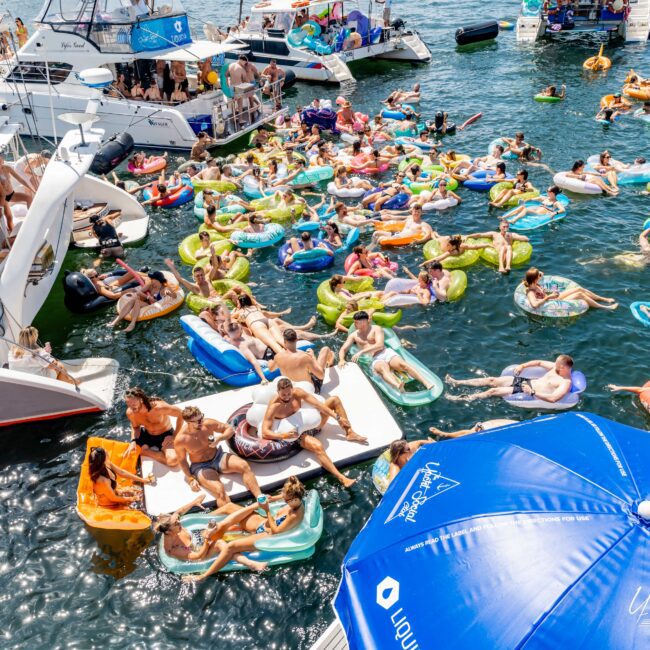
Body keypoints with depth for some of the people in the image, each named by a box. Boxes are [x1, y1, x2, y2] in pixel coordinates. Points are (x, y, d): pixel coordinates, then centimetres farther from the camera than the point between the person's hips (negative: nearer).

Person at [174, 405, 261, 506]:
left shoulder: (207, 423, -15)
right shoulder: (180, 440, -19)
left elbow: (230, 429, -4)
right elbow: (182, 460, -3)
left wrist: (219, 438, -22)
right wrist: (190, 478, -10)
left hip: (218, 456, 3)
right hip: (201, 467, -3)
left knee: (244, 465, -24)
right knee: (219, 490, -32)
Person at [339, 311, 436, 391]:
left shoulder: (376, 329, 8)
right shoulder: (354, 335, 20)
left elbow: (380, 345, -7)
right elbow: (343, 349, 14)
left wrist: (361, 352, -13)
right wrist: (341, 360, -11)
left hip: (387, 352, 1)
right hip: (375, 360, -1)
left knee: (402, 364, -30)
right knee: (383, 368, -37)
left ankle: (426, 382, -46)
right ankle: (398, 386, -70)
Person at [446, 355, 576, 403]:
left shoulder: (566, 383, -19)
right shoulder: (556, 367, 7)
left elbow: (553, 398, -33)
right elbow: (539, 362, 21)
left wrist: (532, 392, -29)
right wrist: (523, 366, 9)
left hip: (531, 393, -8)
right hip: (526, 381, 8)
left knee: (493, 391, -13)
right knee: (492, 380, 2)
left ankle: (464, 399, -4)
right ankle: (457, 383, 7)